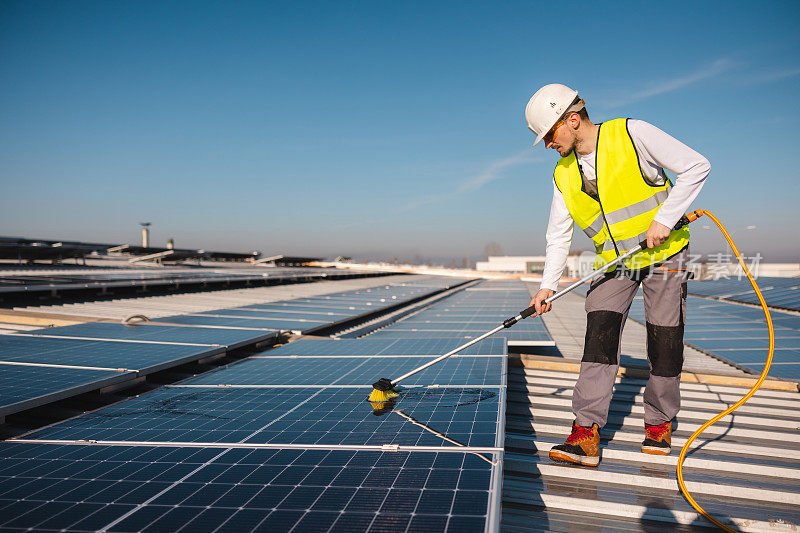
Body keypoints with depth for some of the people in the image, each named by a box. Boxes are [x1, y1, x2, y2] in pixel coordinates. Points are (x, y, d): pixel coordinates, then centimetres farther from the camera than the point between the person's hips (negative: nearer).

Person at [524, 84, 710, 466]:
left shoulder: (632, 134, -14)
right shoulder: (564, 175, 1)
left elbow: (696, 167, -13)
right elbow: (558, 235, 3)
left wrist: (664, 219, -20)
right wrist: (548, 284, -7)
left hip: (664, 252, -3)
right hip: (613, 262, 4)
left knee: (664, 341, 1)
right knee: (599, 334, -11)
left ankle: (659, 423, 23)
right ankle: (586, 434, -10)